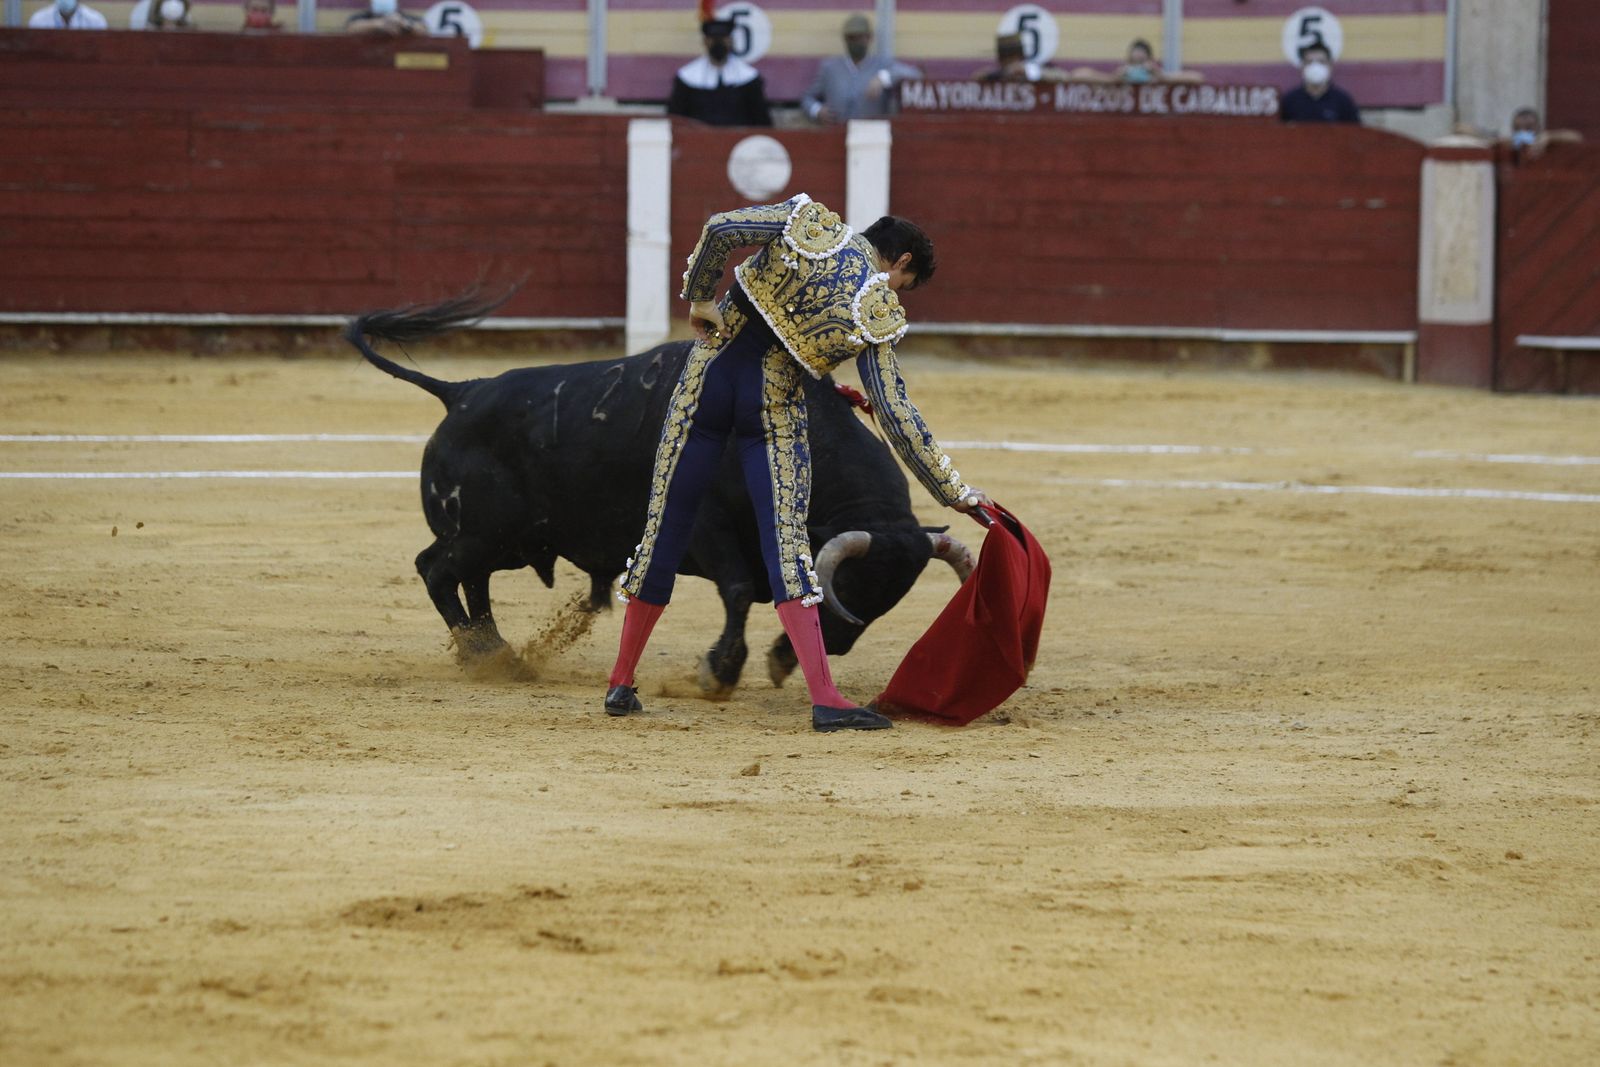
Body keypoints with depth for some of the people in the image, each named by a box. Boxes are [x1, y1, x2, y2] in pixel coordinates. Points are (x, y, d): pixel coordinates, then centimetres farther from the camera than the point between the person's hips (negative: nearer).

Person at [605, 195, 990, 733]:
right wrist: (956, 492, 0)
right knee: (786, 540, -5)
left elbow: (721, 228, -8)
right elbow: (895, 414, -5)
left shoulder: (810, 222, 3)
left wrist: (698, 299, 7)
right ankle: (824, 699, -17)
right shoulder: (879, 313, -2)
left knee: (666, 527, 10)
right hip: (775, 407, -3)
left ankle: (621, 683, 18)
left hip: (709, 374, 3)